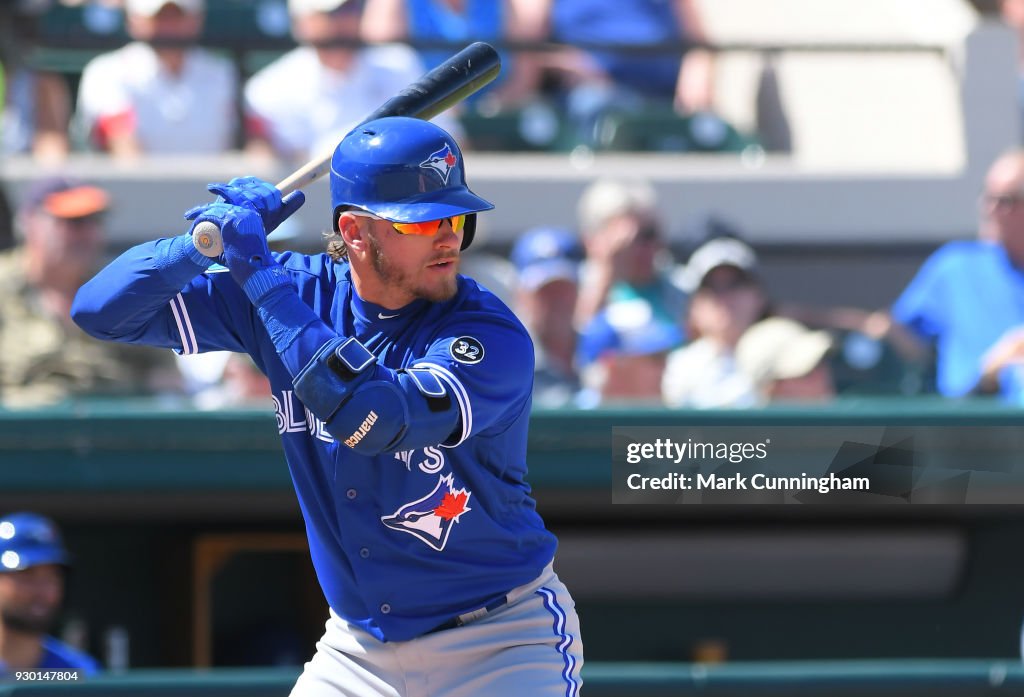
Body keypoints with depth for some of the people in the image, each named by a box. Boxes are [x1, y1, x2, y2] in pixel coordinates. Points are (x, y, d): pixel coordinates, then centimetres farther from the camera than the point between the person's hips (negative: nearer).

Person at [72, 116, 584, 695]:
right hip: (359, 643, 4)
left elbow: (375, 420, -37)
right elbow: (103, 310, -4)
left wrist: (260, 273, -32)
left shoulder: (493, 336, -19)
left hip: (500, 643, -4)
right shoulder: (303, 293, -4)